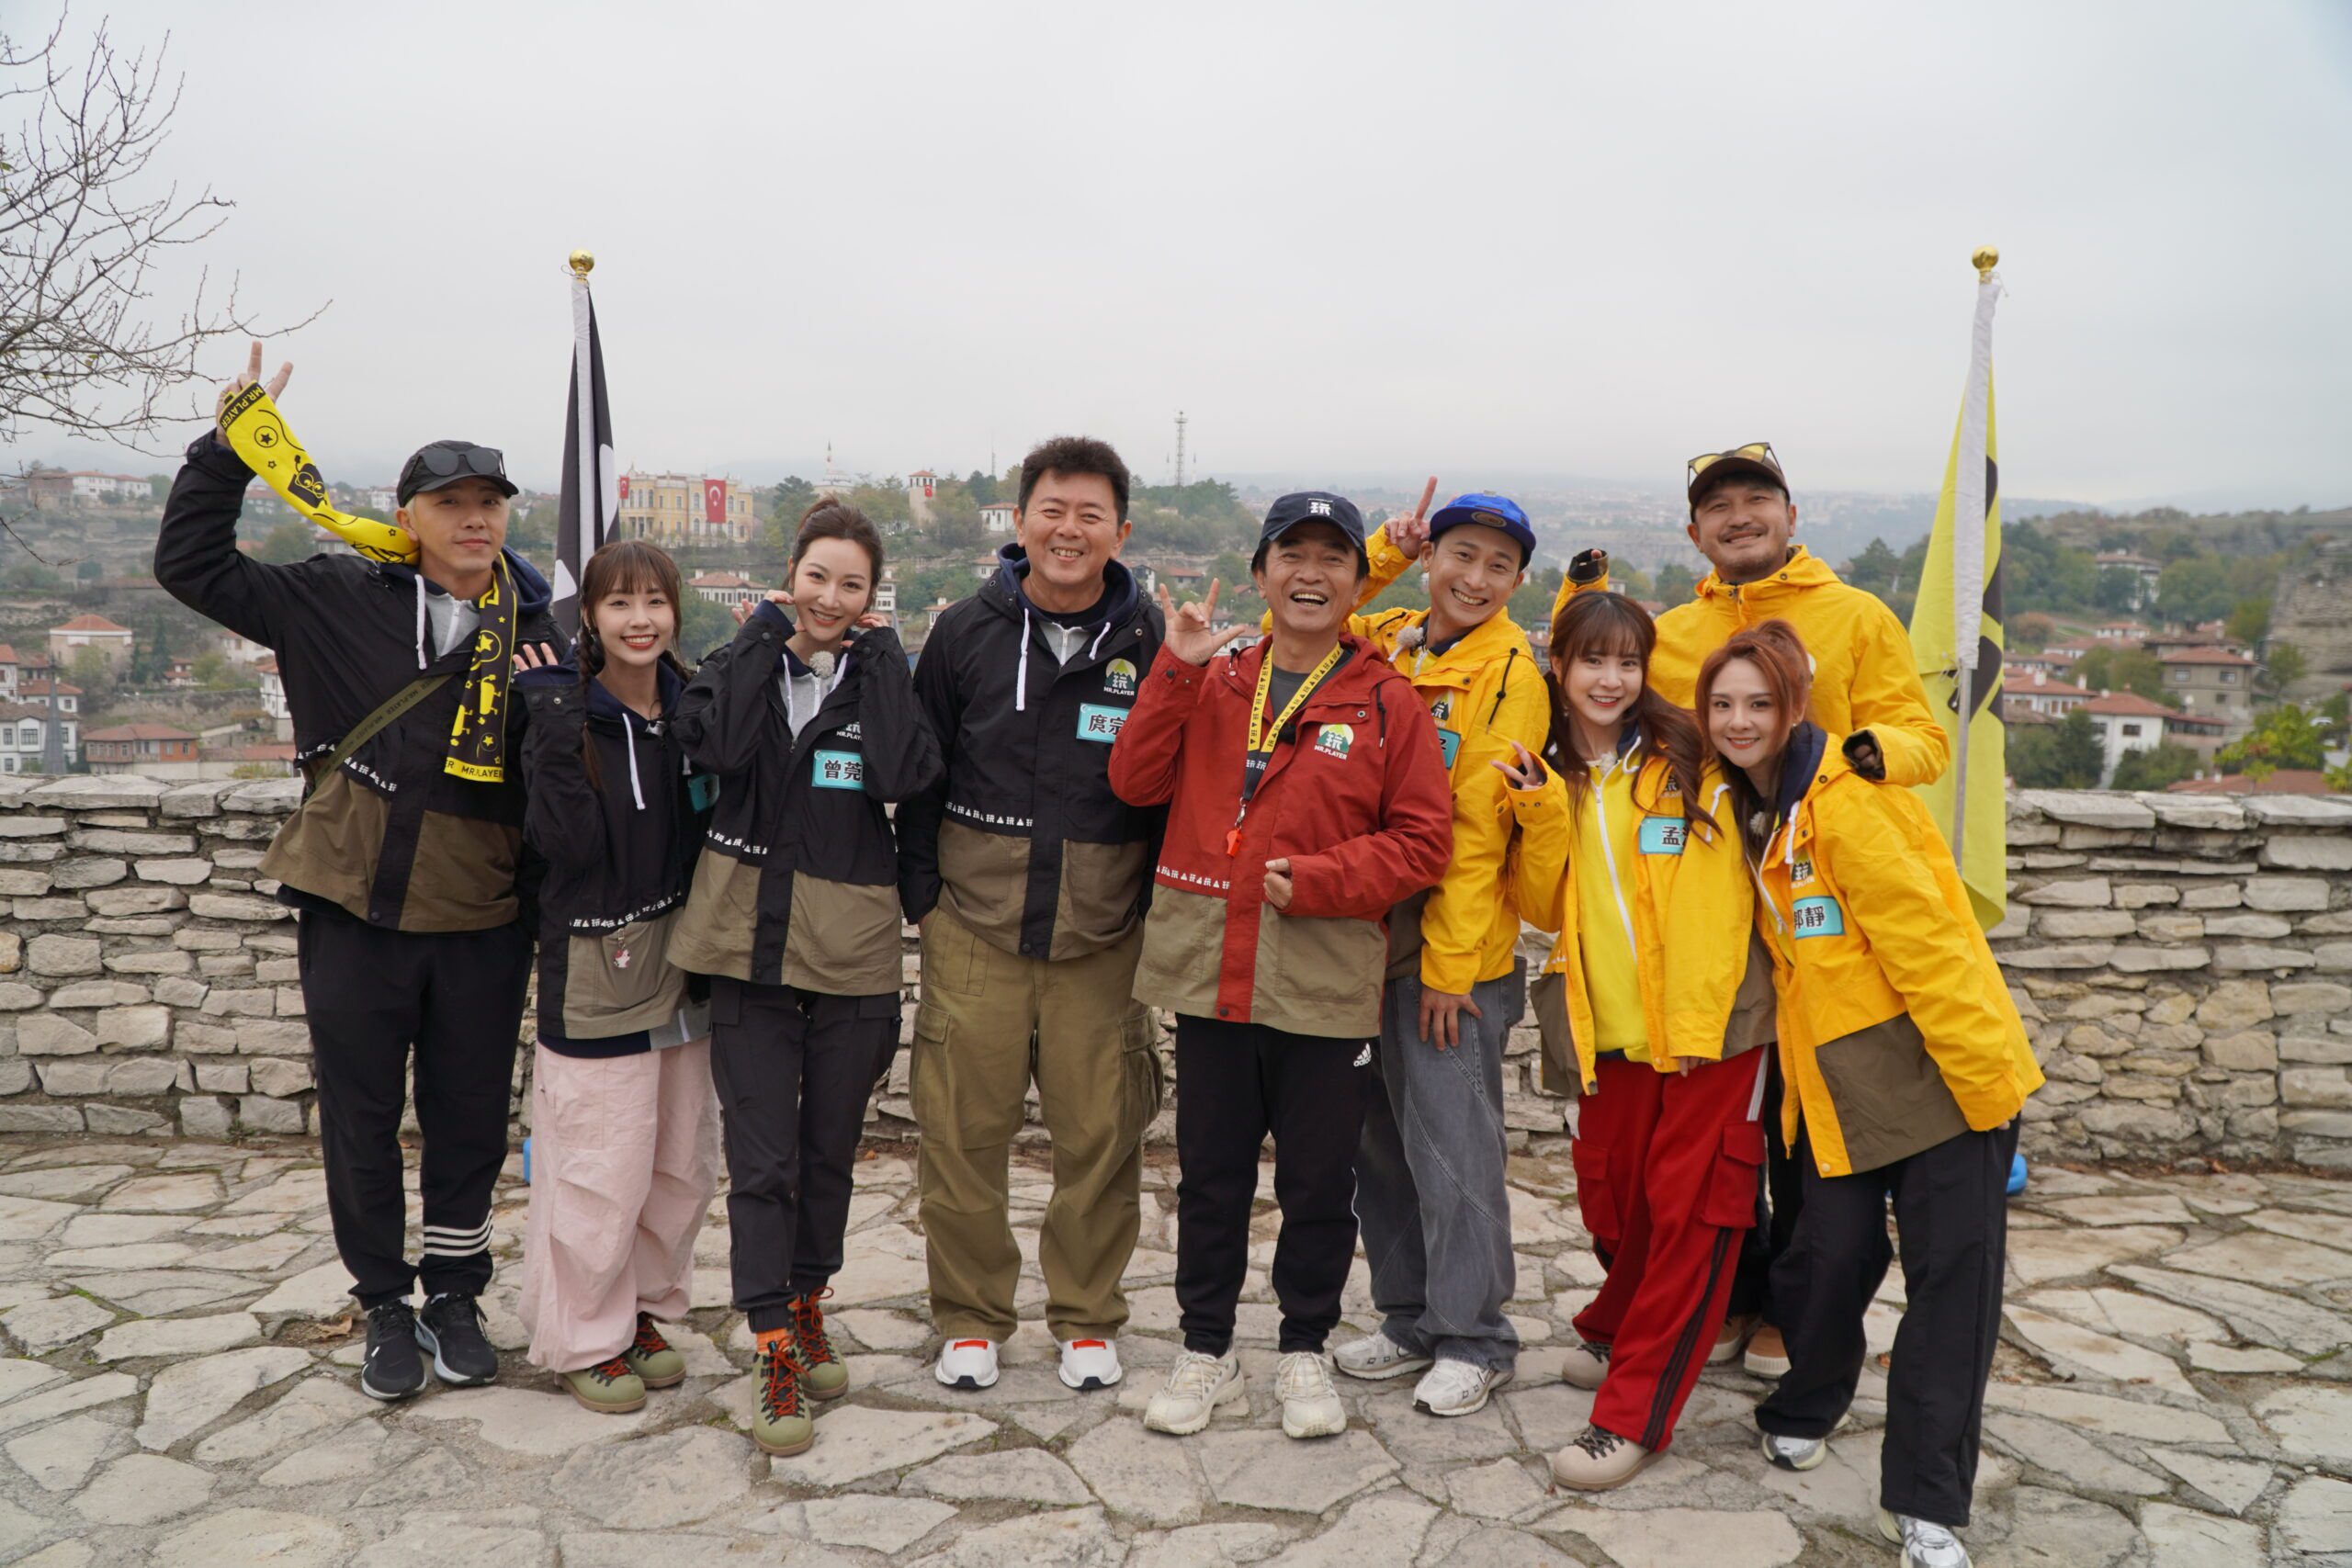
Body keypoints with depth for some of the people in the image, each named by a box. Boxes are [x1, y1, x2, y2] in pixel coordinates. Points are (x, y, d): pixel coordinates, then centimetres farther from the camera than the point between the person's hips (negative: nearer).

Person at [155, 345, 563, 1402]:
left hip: (483, 926, 1)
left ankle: (454, 1297, 32)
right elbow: (192, 564, 3)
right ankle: (386, 1308, 29)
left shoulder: (535, 630, 2)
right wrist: (228, 447, -3)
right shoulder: (338, 601, -1)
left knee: (470, 1122, 12)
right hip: (354, 917, 0)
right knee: (361, 1125, 10)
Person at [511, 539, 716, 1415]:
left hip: (682, 966, 6)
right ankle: (584, 1338, 19)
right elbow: (567, 842, -21)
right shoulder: (567, 713, -9)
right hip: (595, 972, -6)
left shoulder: (691, 709, 6)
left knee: (685, 1164, 13)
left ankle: (643, 1309, 33)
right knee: (602, 1171, -1)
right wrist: (555, 719, -23)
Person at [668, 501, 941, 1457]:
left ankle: (807, 1302, 35)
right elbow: (716, 745, -18)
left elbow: (907, 776, -17)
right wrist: (765, 635, -11)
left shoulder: (882, 677, 4)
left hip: (852, 949, 1)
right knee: (760, 1155, 0)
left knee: (830, 1148, 14)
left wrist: (880, 660, -11)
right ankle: (775, 1352, 9)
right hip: (751, 943, -1)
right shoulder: (745, 662, 4)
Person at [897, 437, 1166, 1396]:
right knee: (963, 1134, 6)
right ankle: (969, 1317, 25)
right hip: (974, 933, 1)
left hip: (1103, 939, 0)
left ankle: (1087, 1318, 26)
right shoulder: (965, 633, 3)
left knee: (1100, 1136, 6)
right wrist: (924, 893, 3)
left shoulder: (1149, 645, 1)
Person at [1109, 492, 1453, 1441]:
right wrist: (1176, 671, -9)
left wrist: (1318, 880, -15)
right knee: (1209, 1175, 13)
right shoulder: (1212, 685, 8)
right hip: (1210, 974, 2)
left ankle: (1304, 1352, 32)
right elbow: (1136, 783, -2)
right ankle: (1206, 1352, 30)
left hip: (1327, 987, -2)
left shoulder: (1387, 705, -1)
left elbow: (1424, 841, -3)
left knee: (1319, 1182, 11)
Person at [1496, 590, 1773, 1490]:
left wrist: (1695, 1022, -17)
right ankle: (1620, 1334, 39)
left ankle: (1634, 1412, 7)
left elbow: (1718, 901, -10)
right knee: (1610, 1199, 11)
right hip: (1609, 1026, 4)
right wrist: (1542, 816, -11)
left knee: (1689, 1209, -1)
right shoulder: (1546, 769, 8)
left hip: (1704, 1021, -3)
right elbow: (1542, 908, 4)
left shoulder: (1686, 762, -5)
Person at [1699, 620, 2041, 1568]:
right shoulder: (1755, 810, 9)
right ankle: (1805, 1409, 31)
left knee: (1953, 1274, -2)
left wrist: (1983, 1075, -20)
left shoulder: (1846, 801, -17)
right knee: (1830, 1254, 3)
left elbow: (1925, 941, -20)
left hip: (1941, 1065, -6)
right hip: (1837, 1082, 6)